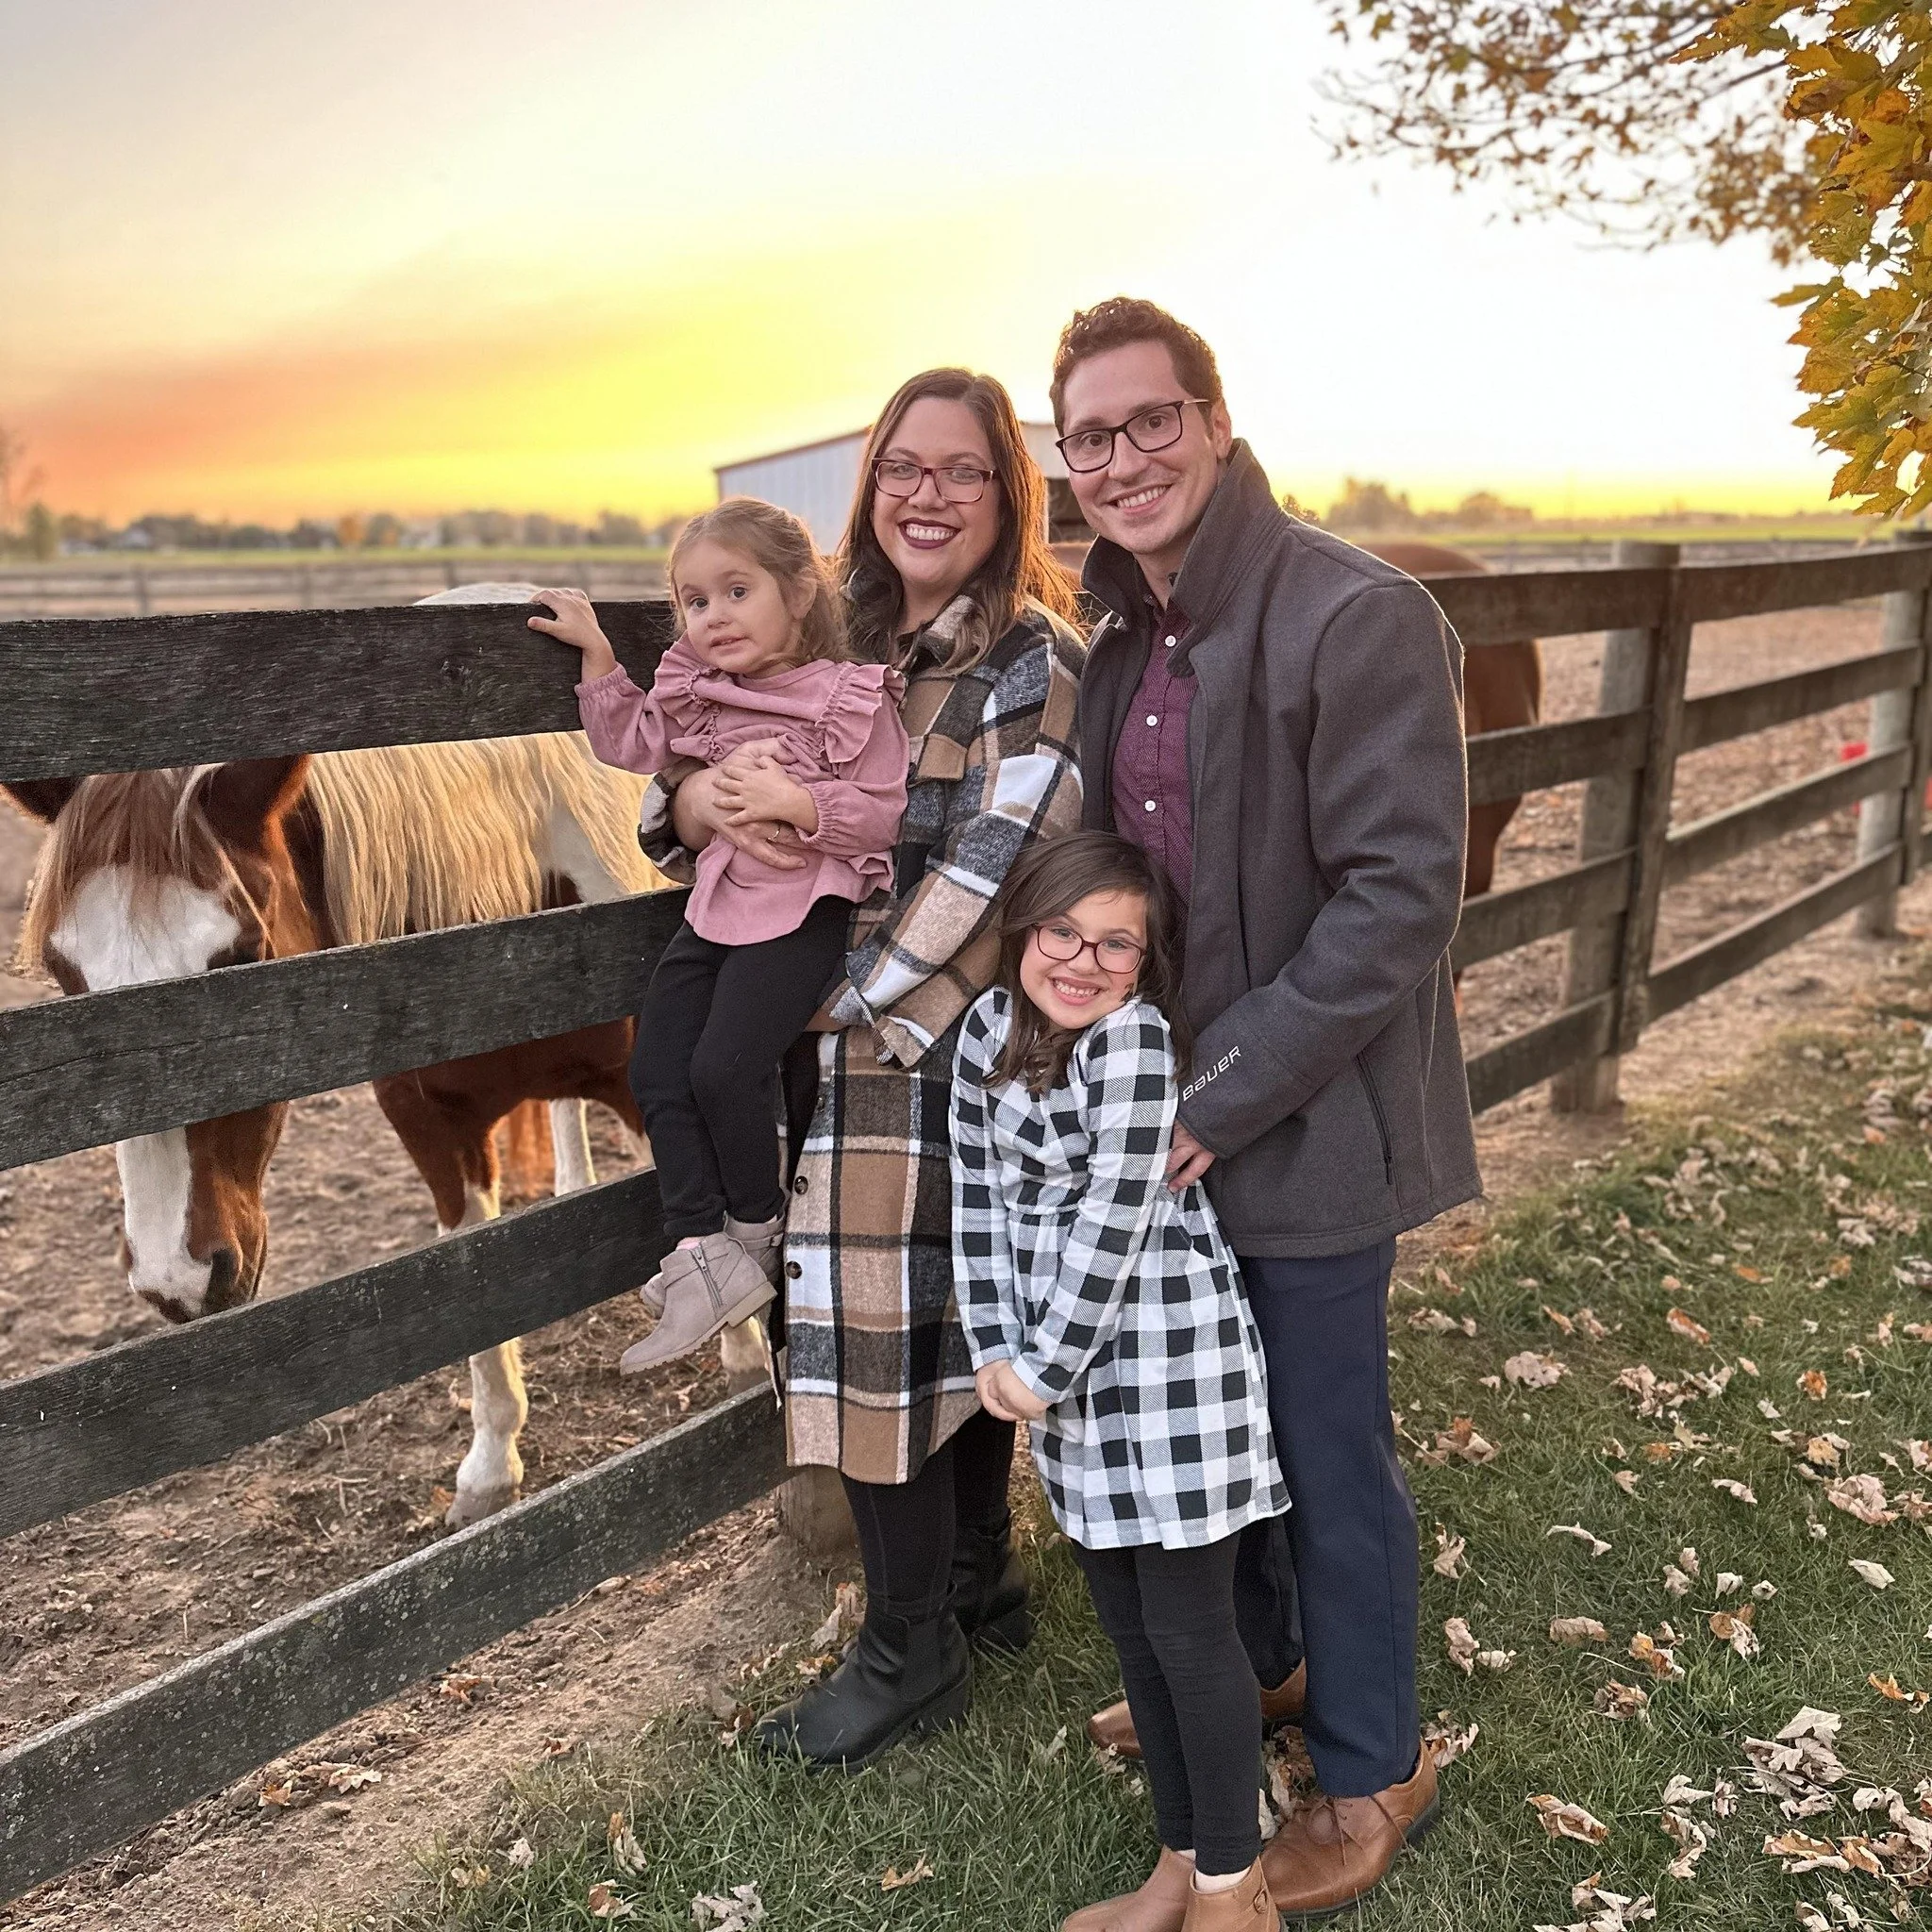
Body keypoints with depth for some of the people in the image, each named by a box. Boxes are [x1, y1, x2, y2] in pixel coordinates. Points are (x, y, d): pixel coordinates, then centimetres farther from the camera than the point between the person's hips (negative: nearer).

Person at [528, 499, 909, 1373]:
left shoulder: (850, 699, -13)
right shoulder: (694, 692, 7)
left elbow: (889, 812, -13)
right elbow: (629, 743, 19)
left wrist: (796, 803, -25)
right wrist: (598, 653, 11)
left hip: (801, 912, -7)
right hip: (716, 903, 8)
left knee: (723, 1065, -15)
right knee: (655, 1072, 1)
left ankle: (755, 1228, 11)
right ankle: (702, 1255, 6)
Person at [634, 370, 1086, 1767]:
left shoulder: (1035, 667, -14)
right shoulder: (855, 642, 8)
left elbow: (981, 891, -21)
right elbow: (687, 798, 10)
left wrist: (835, 1006, -13)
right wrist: (701, 796, -13)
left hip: (934, 1072, -7)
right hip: (844, 1063, 7)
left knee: (885, 1336, 4)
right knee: (950, 1328, 20)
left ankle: (912, 1654, 25)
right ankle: (981, 1583, 40)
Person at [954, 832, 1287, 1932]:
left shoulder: (1135, 1039, -19)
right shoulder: (990, 1029, 2)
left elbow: (1114, 1222, -21)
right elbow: (979, 1199, 3)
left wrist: (1043, 1370, -14)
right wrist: (998, 1354, -5)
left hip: (1167, 1360, -7)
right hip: (1072, 1368, 7)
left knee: (1190, 1628, 6)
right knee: (1127, 1622, 18)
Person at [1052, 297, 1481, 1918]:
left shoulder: (1359, 617, -18)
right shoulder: (1126, 642, 8)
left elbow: (1401, 899, -22)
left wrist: (1221, 1097, -21)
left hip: (1308, 1128, -7)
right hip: (1170, 1118, 7)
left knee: (1325, 1455, 7)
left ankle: (1373, 1770, 31)